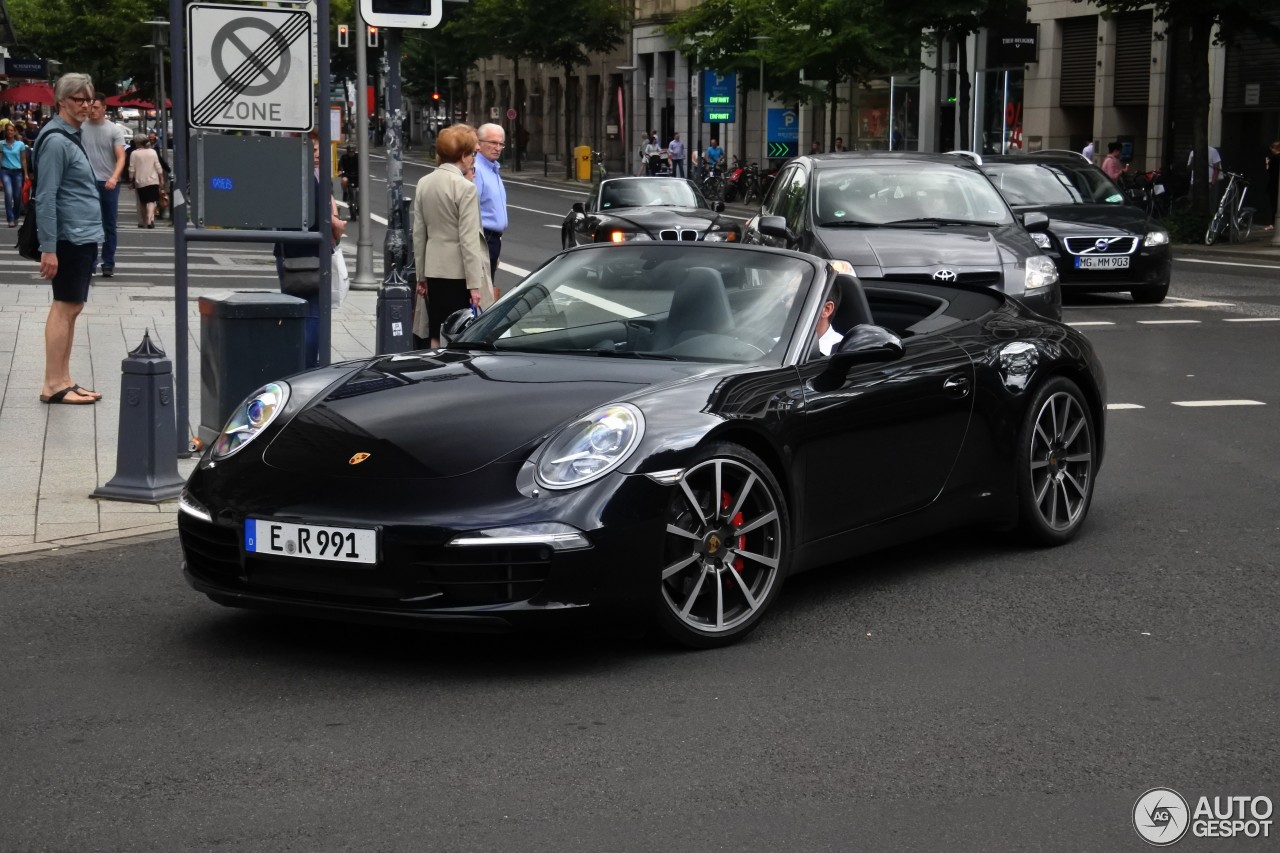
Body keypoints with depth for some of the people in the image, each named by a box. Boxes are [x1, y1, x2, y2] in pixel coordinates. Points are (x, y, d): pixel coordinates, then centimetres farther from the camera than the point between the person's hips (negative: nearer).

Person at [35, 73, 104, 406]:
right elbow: (45, 198, -18)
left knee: (72, 308, 11)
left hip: (85, 238, 9)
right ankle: (53, 385, -4)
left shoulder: (73, 136, 17)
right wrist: (48, 248, -22)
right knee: (65, 308, -7)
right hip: (70, 238, -9)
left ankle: (64, 380, 16)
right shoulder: (56, 140, -13)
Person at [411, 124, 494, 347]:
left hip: (434, 270, 6)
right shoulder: (465, 188, -13)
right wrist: (474, 285, -14)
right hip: (459, 272, -6)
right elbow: (468, 240, -15)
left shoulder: (424, 184, 7)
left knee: (437, 338, 9)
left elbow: (419, 234, 11)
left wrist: (422, 275, 17)